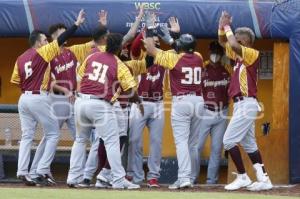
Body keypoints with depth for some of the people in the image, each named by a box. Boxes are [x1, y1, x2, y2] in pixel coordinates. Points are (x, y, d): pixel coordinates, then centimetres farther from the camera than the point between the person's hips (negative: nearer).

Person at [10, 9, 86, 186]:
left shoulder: (21, 58, 13)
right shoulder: (42, 52, -5)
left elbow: (15, 80, 14)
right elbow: (60, 40, -9)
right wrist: (77, 24, -7)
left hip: (24, 99, 7)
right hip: (39, 99, -7)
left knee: (27, 136, 10)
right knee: (53, 134, 3)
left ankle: (22, 172, 0)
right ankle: (43, 171, -4)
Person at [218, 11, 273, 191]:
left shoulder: (253, 54, -11)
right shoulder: (239, 55, 14)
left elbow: (234, 45, -27)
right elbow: (224, 42, 22)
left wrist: (228, 27, -13)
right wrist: (222, 26, 6)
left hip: (246, 104, -10)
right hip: (241, 104, 10)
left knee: (229, 140, -10)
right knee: (249, 144, 10)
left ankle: (243, 177, -5)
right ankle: (264, 180, 9)